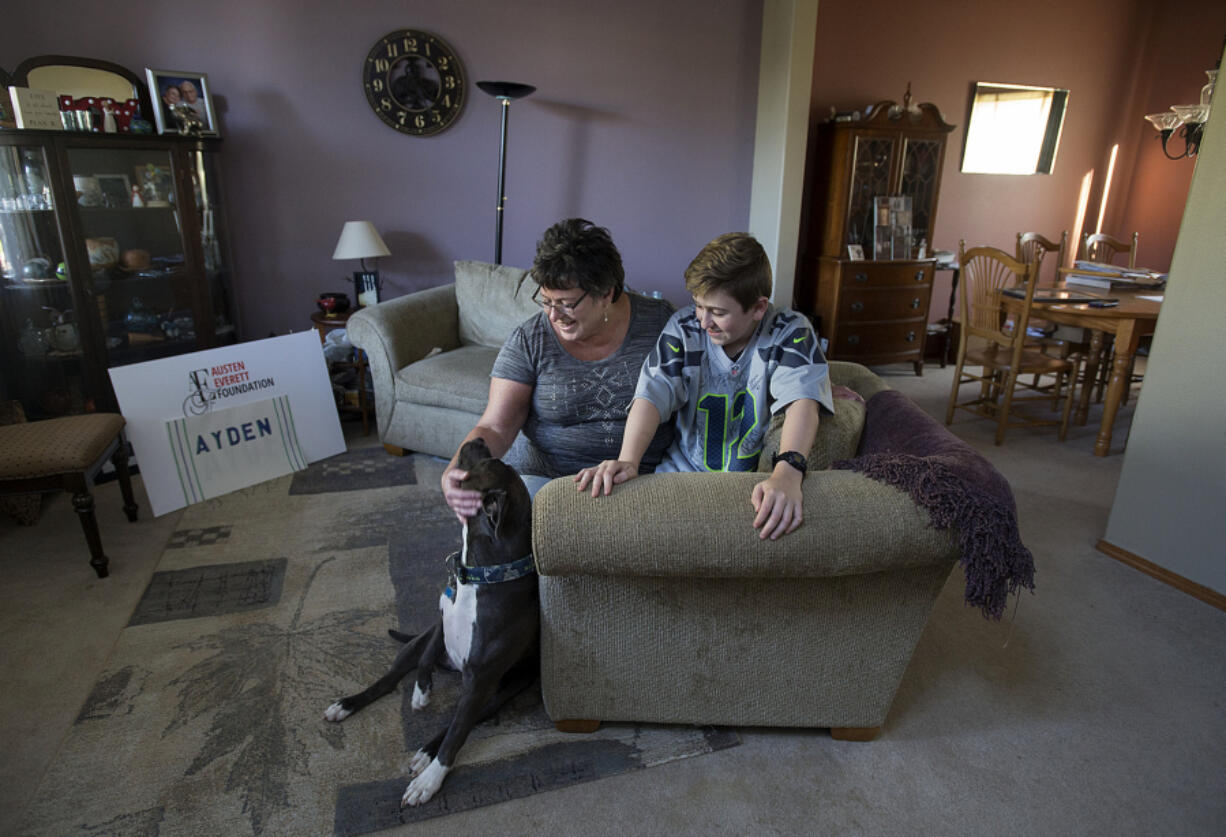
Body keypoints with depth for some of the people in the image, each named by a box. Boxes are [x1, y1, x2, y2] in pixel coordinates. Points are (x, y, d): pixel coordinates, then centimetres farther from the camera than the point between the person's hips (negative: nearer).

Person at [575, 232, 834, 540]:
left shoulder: (790, 333, -7)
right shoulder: (683, 328, -2)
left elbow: (802, 401, -23)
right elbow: (652, 394, -14)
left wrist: (787, 473, -42)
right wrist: (627, 460, -32)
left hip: (757, 482, -2)